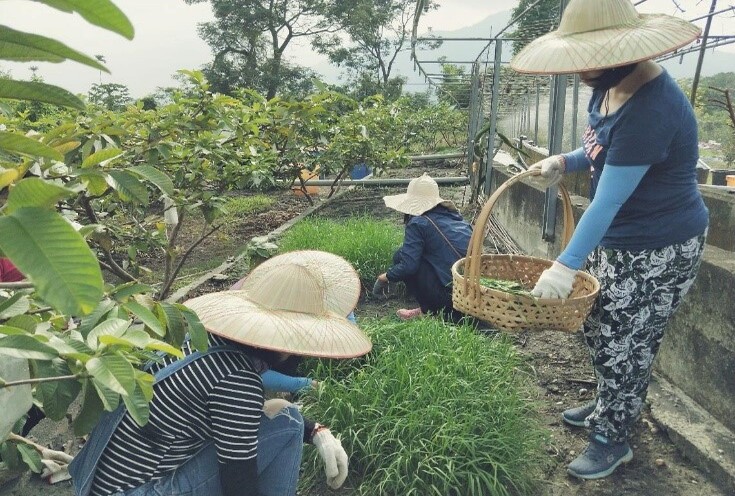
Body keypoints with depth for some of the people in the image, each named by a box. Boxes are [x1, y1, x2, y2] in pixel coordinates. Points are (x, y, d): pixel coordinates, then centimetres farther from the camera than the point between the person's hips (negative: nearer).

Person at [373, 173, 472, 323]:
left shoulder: (418, 223, -7)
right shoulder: (454, 215, 15)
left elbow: (408, 265, -14)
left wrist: (384, 277, 5)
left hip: (451, 293, -8)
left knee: (400, 257, 5)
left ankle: (429, 310, 6)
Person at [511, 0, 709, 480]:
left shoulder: (649, 107, -29)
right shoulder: (611, 85, 1)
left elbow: (610, 199, -31)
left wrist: (568, 265, -30)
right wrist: (565, 161, 0)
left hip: (658, 250, -9)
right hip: (616, 240, 10)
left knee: (624, 345, 4)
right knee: (599, 328, 21)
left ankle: (614, 439, 26)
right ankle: (607, 407, 43)